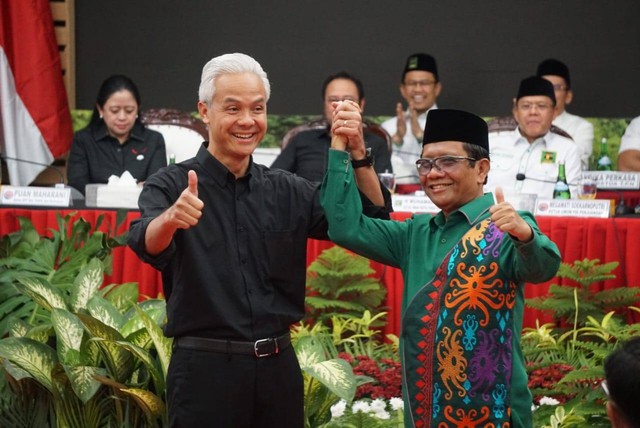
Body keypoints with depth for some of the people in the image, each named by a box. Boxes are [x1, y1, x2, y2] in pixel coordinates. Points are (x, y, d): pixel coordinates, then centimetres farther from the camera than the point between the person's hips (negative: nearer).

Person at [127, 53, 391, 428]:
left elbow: (372, 220, 3)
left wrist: (356, 152, -13)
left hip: (278, 366, 4)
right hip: (205, 368, -4)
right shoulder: (171, 185, -3)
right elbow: (149, 246, -23)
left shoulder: (286, 191, 9)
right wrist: (170, 218, -46)